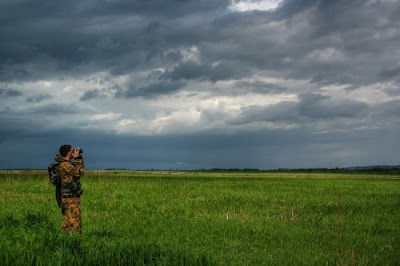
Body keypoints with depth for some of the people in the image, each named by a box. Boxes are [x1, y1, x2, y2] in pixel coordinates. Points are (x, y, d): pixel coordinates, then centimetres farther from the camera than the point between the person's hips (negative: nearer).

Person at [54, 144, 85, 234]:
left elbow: (81, 170, 22)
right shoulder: (64, 164, -17)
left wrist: (79, 158, 13)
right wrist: (77, 158, -12)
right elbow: (80, 172, -20)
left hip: (73, 196, 10)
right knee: (72, 220, -9)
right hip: (70, 197, -10)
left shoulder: (67, 163, 14)